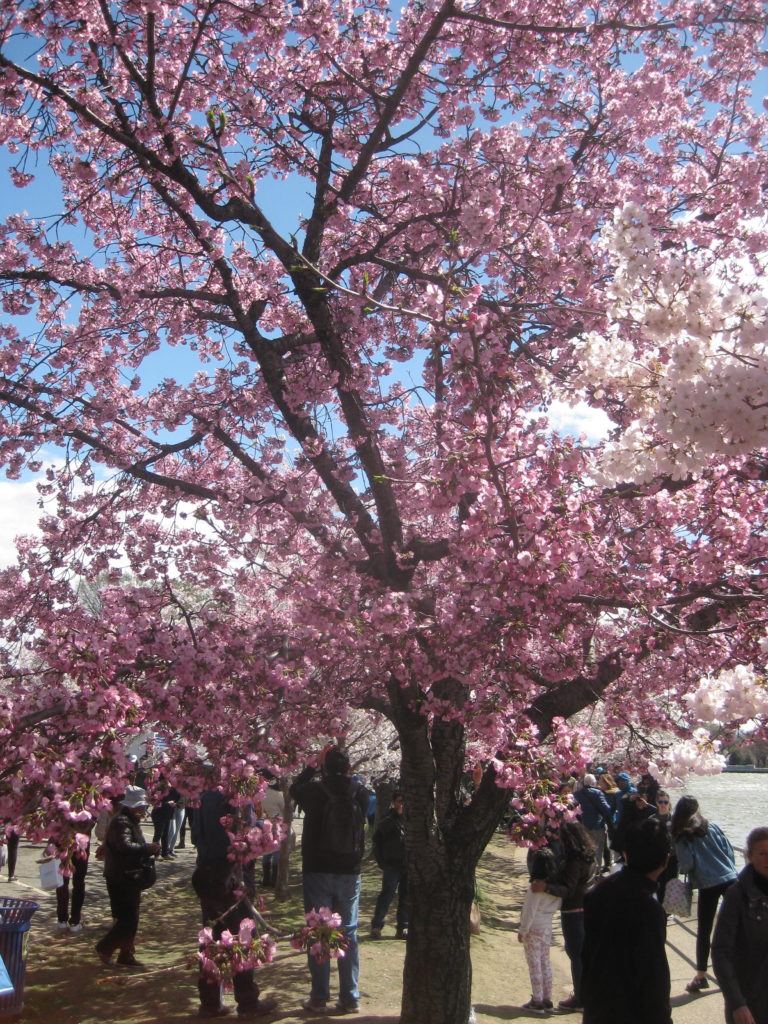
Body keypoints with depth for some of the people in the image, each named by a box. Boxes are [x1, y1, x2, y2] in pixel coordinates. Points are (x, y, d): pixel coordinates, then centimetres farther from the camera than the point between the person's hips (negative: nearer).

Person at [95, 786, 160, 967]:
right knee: (128, 920, -9)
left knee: (131, 919, 14)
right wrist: (148, 848, -27)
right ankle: (104, 948, 7)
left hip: (130, 877, 10)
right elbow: (125, 846, -33)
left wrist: (148, 850, 8)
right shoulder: (121, 822, -18)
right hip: (120, 879, -10)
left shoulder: (132, 821, 16)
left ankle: (126, 955, 22)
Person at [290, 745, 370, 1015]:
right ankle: (350, 998, 12)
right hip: (350, 872, 2)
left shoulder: (315, 790, -13)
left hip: (317, 871, -2)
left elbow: (295, 788, 9)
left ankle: (319, 997, 10)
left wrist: (312, 766, 18)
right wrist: (344, 774, 18)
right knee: (349, 934, 10)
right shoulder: (360, 792, -8)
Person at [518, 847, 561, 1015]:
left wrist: (522, 931, -9)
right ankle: (547, 999, 21)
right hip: (547, 928, 7)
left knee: (534, 964, 2)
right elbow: (558, 905, 7)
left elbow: (530, 911, -18)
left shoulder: (536, 887, -22)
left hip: (533, 929, -7)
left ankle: (537, 1001, 7)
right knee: (546, 963, 15)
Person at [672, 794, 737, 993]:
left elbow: (686, 865, -12)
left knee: (704, 931, 5)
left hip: (707, 885, -3)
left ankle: (701, 976, 8)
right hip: (729, 879, 3)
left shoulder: (682, 837, -5)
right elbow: (729, 850, 6)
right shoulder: (711, 827, 5)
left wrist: (681, 870, 9)